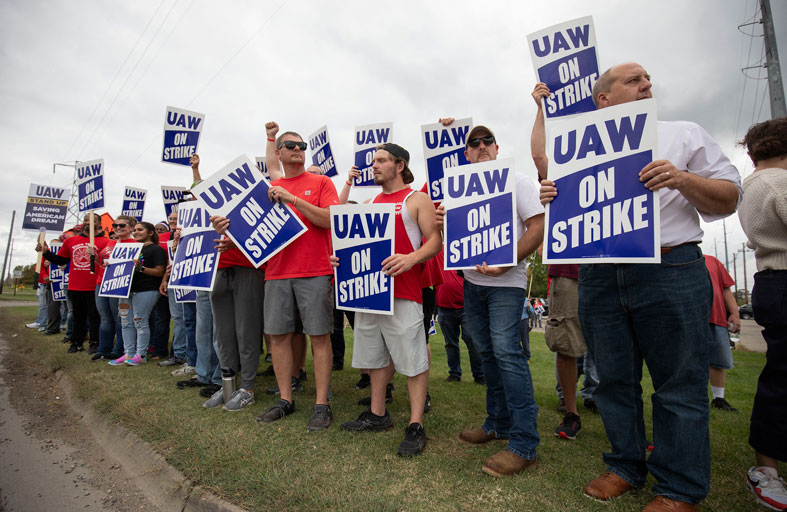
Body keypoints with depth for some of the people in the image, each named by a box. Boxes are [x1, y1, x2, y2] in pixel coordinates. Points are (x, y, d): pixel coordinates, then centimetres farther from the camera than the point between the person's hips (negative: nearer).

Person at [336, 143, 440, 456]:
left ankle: (415, 426, 8)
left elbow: (435, 240, -6)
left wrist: (412, 258, -24)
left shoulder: (416, 199, 2)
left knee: (413, 359, -2)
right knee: (376, 355, 15)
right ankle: (378, 415, 30)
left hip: (403, 292, -7)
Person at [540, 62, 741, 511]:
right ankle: (626, 467, 27)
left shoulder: (685, 133, 13)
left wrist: (682, 179, -11)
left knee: (680, 386, 3)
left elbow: (729, 199, 8)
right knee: (615, 380, 9)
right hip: (600, 277, 2)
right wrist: (552, 197, -5)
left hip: (671, 270, -2)